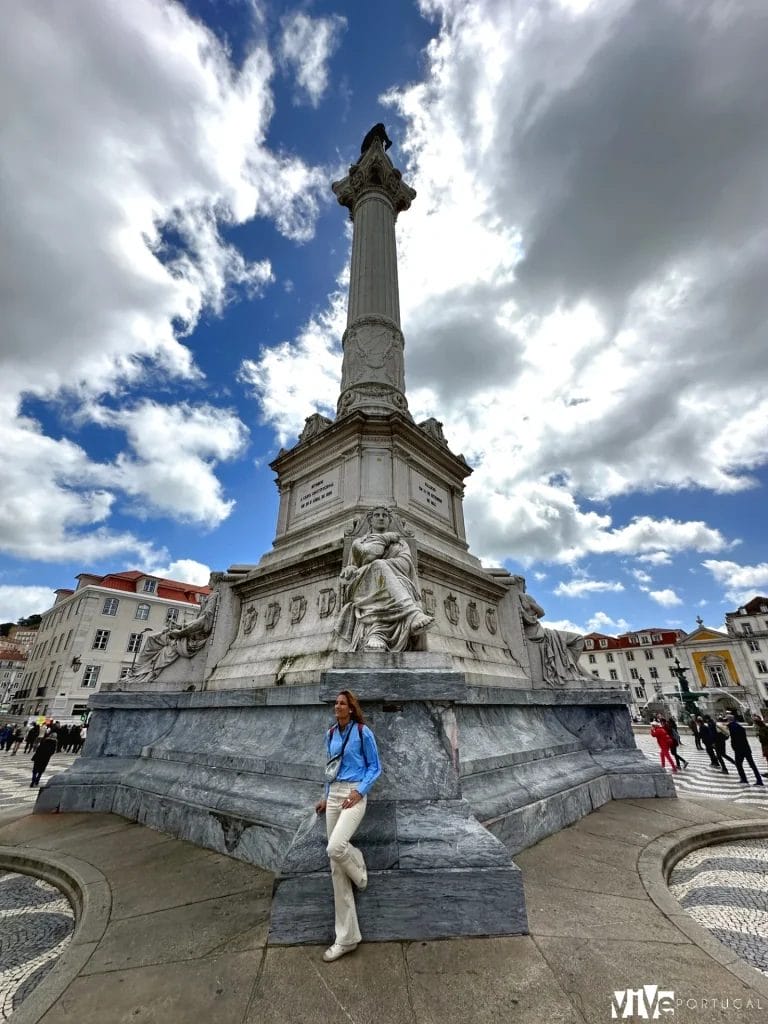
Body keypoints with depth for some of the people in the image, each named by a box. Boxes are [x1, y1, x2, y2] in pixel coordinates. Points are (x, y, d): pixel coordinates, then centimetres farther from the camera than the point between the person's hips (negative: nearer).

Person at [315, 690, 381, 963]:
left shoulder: (363, 732, -10)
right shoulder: (330, 734, 8)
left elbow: (375, 767, -4)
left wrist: (359, 791, -16)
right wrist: (327, 797, 18)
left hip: (354, 794, -6)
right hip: (334, 795, 6)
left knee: (335, 848, -25)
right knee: (336, 868, 6)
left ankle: (360, 874, 9)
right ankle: (346, 937, 19)